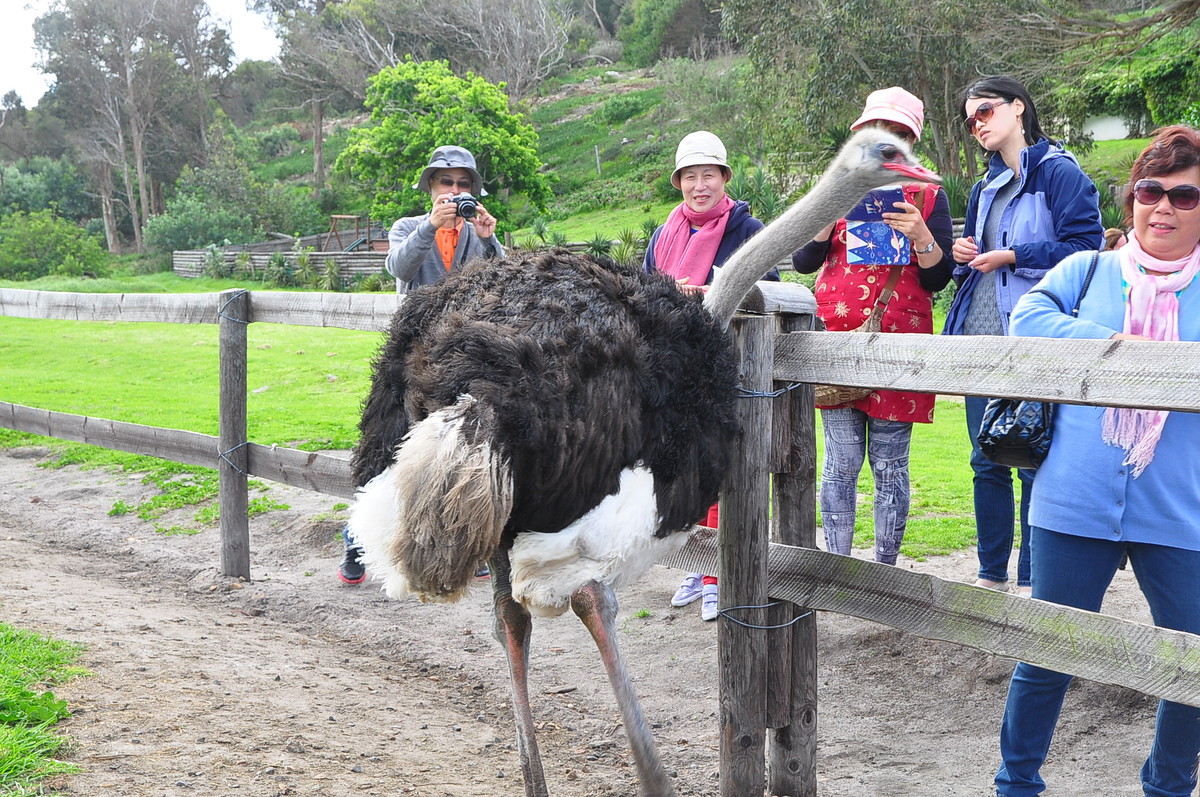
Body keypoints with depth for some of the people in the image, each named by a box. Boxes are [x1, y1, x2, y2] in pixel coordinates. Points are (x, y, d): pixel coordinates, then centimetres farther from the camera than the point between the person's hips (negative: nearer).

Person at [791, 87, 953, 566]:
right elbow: (803, 262, 5)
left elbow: (938, 278, 4)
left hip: (899, 341, -1)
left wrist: (920, 236, -13)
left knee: (889, 464, 0)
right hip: (837, 334, 1)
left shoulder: (927, 196, 9)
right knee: (841, 460, -1)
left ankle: (884, 571, 8)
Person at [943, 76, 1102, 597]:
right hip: (984, 339, 7)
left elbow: (1084, 250, -13)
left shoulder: (1059, 172, -4)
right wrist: (964, 256, 5)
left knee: (1035, 463, -3)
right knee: (986, 462, 10)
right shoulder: (985, 188, 20)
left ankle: (1031, 582, 7)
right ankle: (991, 574, 19)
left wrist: (1011, 256, -13)